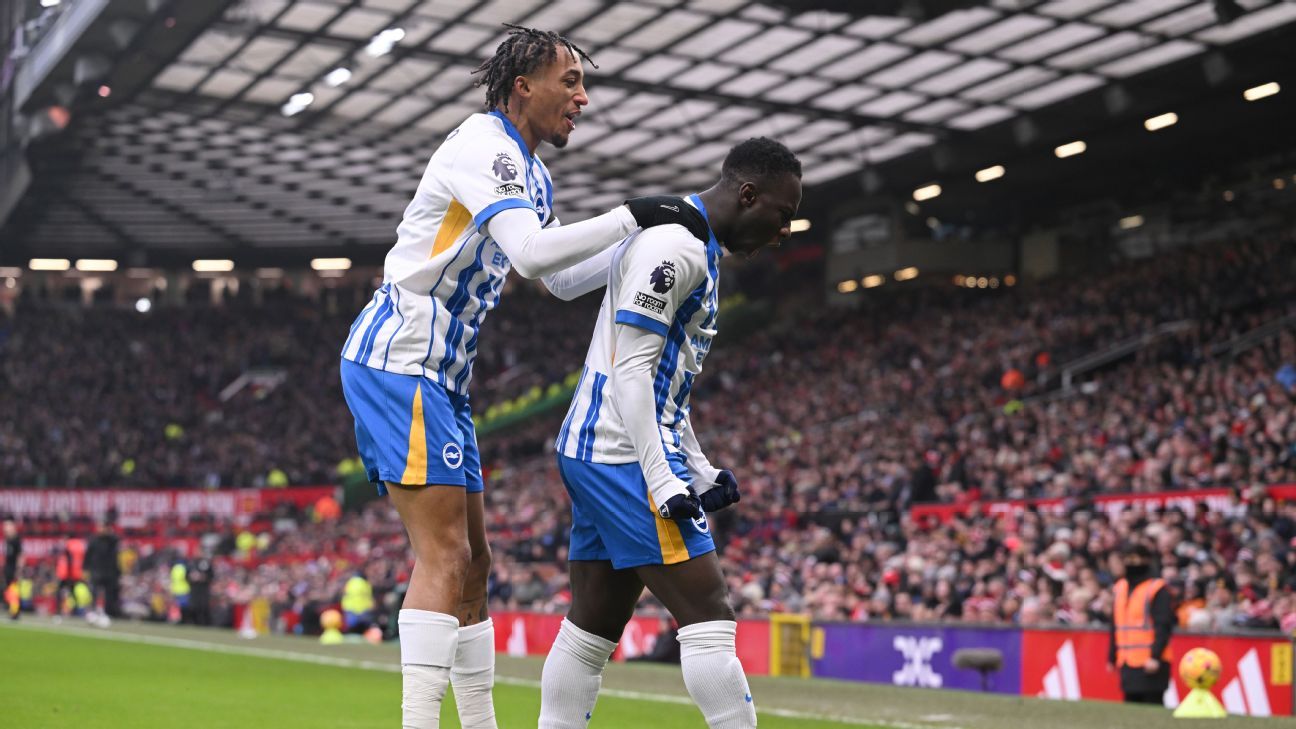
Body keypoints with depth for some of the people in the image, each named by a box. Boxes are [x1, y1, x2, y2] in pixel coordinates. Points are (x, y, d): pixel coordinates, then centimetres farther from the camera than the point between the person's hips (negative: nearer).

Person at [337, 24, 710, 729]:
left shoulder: (532, 176, 19)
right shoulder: (485, 147, -13)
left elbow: (562, 280, 28)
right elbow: (532, 253, -27)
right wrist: (632, 215, -21)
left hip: (437, 377, 10)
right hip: (399, 360, -10)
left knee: (471, 562, 11)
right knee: (444, 557, -17)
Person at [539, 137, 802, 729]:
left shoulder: (695, 252, 20)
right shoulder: (674, 243, -13)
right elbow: (631, 370, -19)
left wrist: (699, 470, 19)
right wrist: (662, 479, -23)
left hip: (593, 455, 11)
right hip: (625, 455, -11)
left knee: (590, 633, 10)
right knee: (708, 619, -10)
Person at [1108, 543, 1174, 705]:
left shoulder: (1157, 590, -8)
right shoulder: (1120, 587, 14)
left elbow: (1163, 626, -14)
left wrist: (1155, 656, -21)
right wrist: (1112, 657, 19)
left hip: (1150, 663, -7)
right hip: (1128, 663, 7)